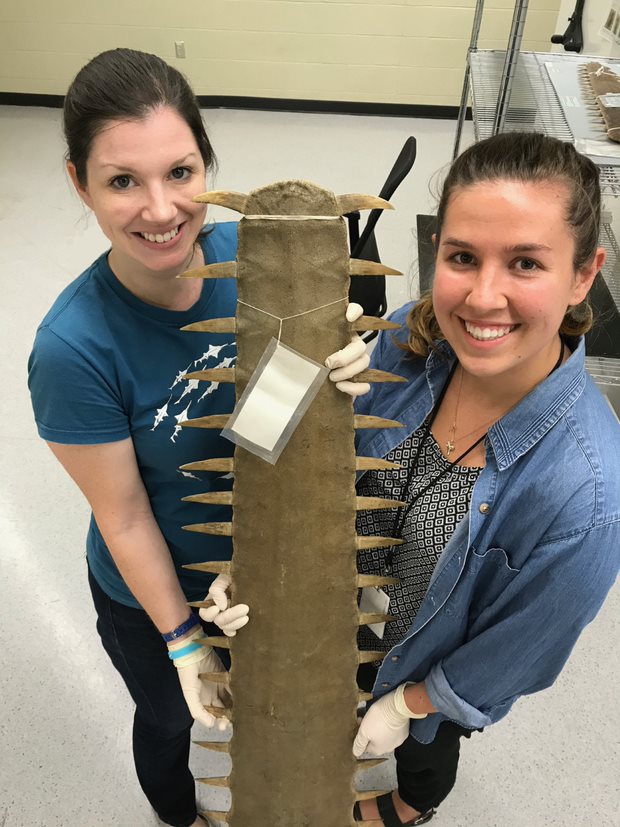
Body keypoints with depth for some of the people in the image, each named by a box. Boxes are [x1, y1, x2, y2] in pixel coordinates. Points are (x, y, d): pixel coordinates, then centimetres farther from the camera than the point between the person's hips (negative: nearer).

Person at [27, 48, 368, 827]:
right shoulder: (75, 348, -32)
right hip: (151, 593, -3)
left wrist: (342, 365, -30)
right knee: (170, 720, 28)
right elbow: (123, 519, -21)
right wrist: (182, 640, -11)